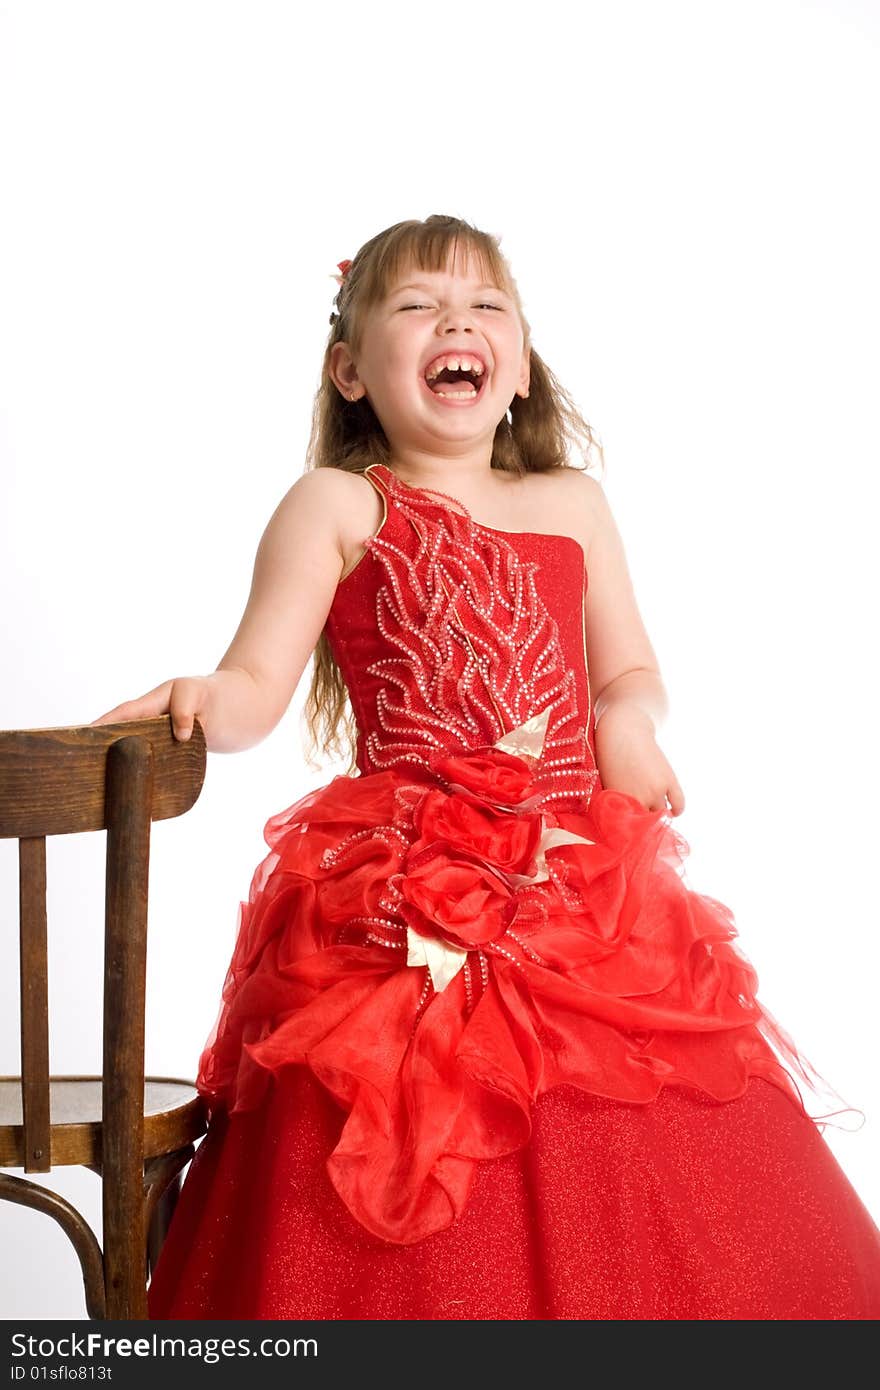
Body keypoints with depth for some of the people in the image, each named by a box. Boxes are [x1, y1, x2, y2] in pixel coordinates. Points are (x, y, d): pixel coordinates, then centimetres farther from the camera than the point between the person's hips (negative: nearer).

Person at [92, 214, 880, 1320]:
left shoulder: (573, 504, 15)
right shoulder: (337, 506, 4)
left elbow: (631, 669, 21)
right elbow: (255, 683, -3)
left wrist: (627, 716, 0)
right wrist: (204, 703, -24)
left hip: (585, 887, 4)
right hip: (399, 914, -3)